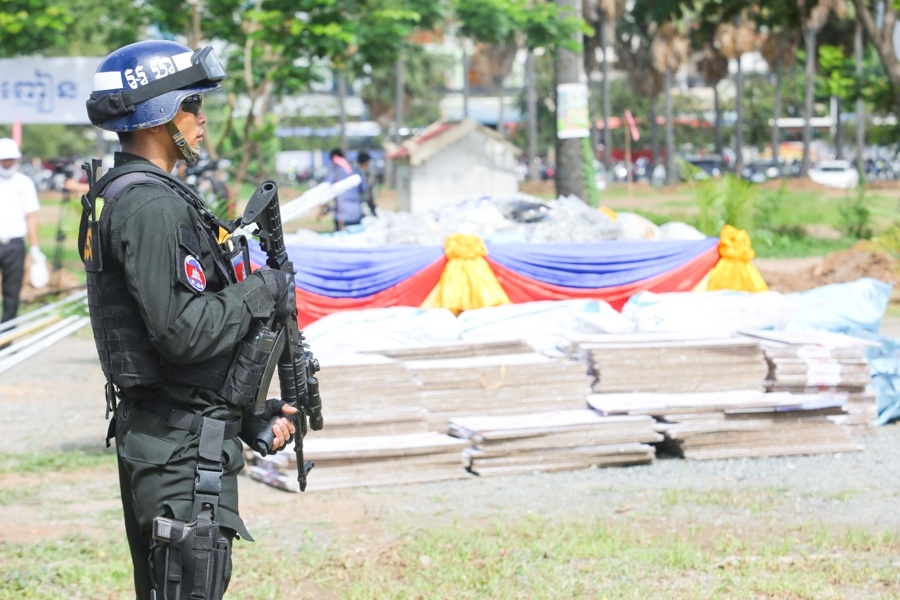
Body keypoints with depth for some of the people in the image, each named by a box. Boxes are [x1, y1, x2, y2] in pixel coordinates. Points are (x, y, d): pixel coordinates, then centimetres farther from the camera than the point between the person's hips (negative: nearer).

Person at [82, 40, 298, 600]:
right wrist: (260, 291, -10)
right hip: (183, 447, -11)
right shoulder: (151, 206, -18)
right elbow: (182, 331, -26)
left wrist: (250, 414, 15)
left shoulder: (120, 195, 16)